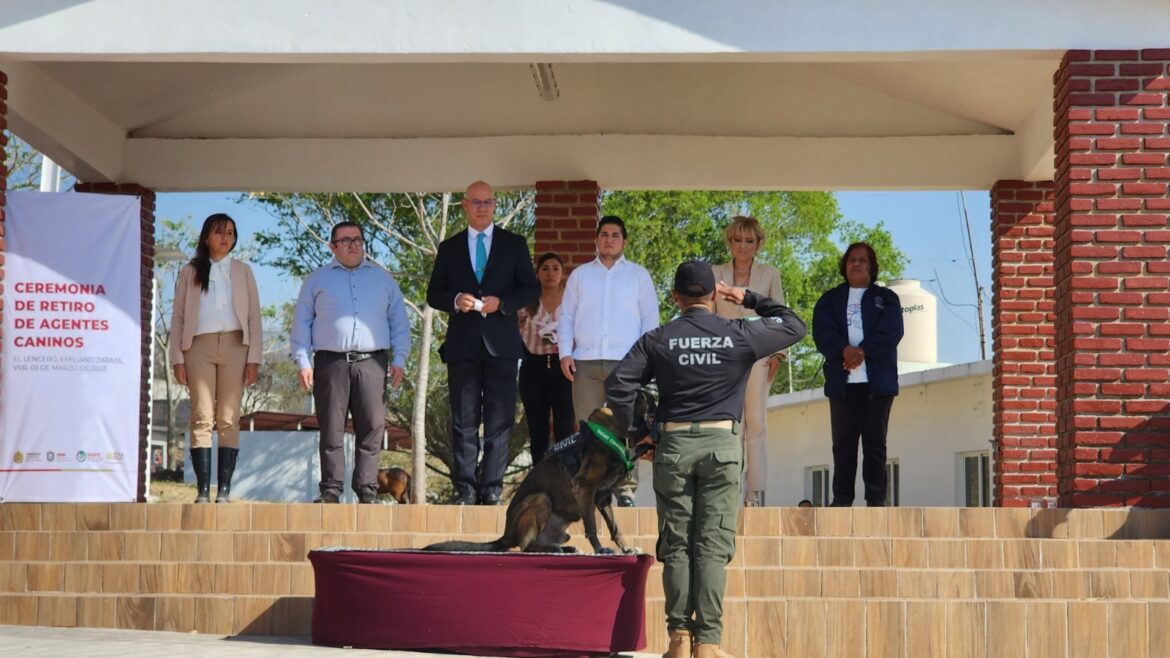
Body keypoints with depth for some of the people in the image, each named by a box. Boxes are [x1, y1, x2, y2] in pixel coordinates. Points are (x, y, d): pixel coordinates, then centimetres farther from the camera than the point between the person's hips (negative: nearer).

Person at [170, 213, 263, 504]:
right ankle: (203, 490, -9)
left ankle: (224, 490, -5)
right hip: (199, 346, -1)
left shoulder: (242, 272, 15)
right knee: (202, 419, -7)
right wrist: (177, 358, -1)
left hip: (234, 345, 1)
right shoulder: (190, 272, 14)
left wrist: (254, 358, 0)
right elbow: (178, 317, 10)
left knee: (229, 420, -4)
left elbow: (254, 317, 10)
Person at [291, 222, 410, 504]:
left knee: (372, 429, -4)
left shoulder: (383, 279, 16)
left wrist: (399, 360, 4)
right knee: (331, 430, -2)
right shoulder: (317, 279, 12)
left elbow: (399, 322, 14)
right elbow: (302, 323, 10)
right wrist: (303, 363, 0)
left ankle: (367, 490, -2)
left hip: (372, 364, 1)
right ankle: (331, 489, 1)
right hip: (331, 363, -1)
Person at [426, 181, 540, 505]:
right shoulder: (449, 247, 13)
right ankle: (465, 488, 2)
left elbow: (531, 289, 7)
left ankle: (492, 487, -1)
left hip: (501, 342, -1)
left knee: (500, 419, -3)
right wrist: (456, 300, -9)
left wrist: (501, 302, -10)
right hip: (463, 344, 1)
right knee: (464, 420, 0)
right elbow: (433, 293, 12)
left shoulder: (514, 244, 10)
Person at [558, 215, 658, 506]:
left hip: (626, 362, -1)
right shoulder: (580, 275, 16)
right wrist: (565, 353, 2)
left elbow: (650, 318, 10)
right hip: (586, 362, 2)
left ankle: (626, 490, -4)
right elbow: (566, 316, 14)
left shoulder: (638, 275, 13)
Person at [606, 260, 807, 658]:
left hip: (674, 445, 1)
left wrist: (633, 431, 7)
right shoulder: (740, 335, 2)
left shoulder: (658, 340, 3)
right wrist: (750, 300, 21)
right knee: (713, 546, -2)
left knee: (676, 546, 6)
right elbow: (794, 326, 16)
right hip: (721, 444, -1)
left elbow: (617, 385, -4)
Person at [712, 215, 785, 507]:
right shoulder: (716, 274, 11)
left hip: (758, 355, -1)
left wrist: (777, 354, 0)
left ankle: (755, 492, -4)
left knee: (756, 423, -5)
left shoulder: (770, 274, 10)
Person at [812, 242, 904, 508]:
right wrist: (845, 350, -19)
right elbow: (822, 332, 0)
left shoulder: (886, 298, 13)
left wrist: (862, 351, -16)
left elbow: (891, 333, -3)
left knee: (875, 442, -1)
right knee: (843, 442, -1)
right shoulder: (830, 299, 16)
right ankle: (841, 499, 0)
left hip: (877, 382, -1)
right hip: (842, 382, 1)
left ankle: (876, 500, -1)